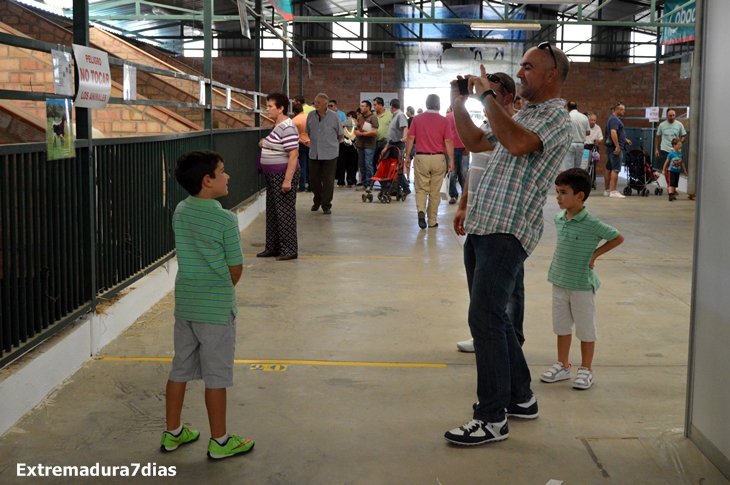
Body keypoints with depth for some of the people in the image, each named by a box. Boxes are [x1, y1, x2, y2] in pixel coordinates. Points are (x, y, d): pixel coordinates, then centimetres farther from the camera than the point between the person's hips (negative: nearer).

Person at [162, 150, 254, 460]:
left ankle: (173, 433, 27)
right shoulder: (225, 220, -17)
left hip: (184, 303, 6)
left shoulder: (180, 212, 1)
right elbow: (236, 269, -11)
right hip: (216, 307, -6)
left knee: (180, 368, 16)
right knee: (216, 376, 4)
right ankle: (219, 442, 15)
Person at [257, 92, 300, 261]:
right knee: (272, 212, 14)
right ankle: (272, 247, 23)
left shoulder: (287, 128, -19)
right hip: (272, 176, 10)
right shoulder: (277, 126, 12)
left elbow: (293, 154, -24)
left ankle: (289, 250, 5)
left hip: (283, 175, -10)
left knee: (285, 213, -3)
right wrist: (266, 144, 8)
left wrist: (288, 179, -26)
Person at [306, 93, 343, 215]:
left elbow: (340, 135, 6)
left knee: (328, 180, 0)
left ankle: (326, 205, 11)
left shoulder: (334, 116, -6)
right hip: (314, 153, 3)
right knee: (314, 179, 9)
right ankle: (317, 201, 29)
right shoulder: (311, 116, 2)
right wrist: (314, 142, 14)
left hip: (329, 154, -3)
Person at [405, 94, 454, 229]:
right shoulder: (444, 121, -1)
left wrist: (407, 156, 8)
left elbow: (410, 138, 1)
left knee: (421, 189, 10)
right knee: (435, 192, 9)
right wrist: (451, 160, 1)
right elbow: (448, 142, -4)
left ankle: (421, 210, -16)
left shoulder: (417, 119, 2)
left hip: (421, 157, 0)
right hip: (438, 158, 0)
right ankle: (432, 221, 15)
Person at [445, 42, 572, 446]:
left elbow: (518, 144, -27)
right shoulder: (522, 116, 23)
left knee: (484, 318, -12)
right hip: (482, 227, 10)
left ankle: (492, 418, -5)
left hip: (508, 231, -10)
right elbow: (474, 143, 30)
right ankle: (520, 398, 27)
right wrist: (458, 103, 19)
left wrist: (487, 96, -19)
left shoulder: (556, 116, -7)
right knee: (491, 317, 15)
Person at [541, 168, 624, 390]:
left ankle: (586, 369, 19)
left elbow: (618, 238, -8)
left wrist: (594, 254, -8)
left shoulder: (591, 224, -18)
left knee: (585, 329, 7)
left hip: (582, 284, -6)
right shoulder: (559, 219, 2)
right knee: (562, 326, 16)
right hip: (559, 282, 6)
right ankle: (563, 365, 29)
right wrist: (557, 264, 10)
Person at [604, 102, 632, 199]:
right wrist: (617, 146, -28)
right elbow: (613, 133, -25)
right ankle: (613, 191, -18)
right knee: (615, 169, -13)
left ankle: (607, 190, 17)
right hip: (615, 147, -11)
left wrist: (625, 140, 25)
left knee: (609, 169, 12)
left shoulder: (615, 119, 20)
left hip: (611, 147, 11)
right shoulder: (614, 119, -14)